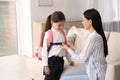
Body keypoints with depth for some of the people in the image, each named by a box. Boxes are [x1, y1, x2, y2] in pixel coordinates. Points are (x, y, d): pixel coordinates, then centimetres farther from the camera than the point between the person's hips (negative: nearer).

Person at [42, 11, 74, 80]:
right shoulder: (48, 34, -10)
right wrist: (46, 65, -12)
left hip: (60, 60, 6)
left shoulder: (63, 33, 6)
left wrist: (69, 60, 20)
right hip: (52, 60, -5)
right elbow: (44, 50, -10)